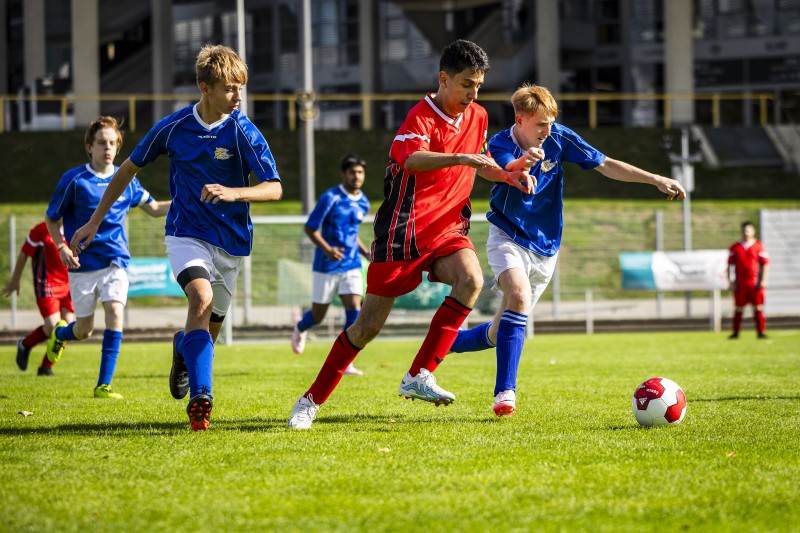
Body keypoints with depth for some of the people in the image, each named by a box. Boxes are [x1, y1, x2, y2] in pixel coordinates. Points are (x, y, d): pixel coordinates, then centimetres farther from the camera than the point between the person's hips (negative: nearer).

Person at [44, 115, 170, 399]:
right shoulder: (74, 180, -7)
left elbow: (154, 208, 15)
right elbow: (51, 218, 3)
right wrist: (61, 247, -13)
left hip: (115, 261, 2)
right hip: (83, 263, -2)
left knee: (115, 314, -19)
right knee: (84, 331, 6)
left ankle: (103, 385, -14)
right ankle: (60, 333, 45)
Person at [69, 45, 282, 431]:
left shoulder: (243, 132, -11)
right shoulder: (173, 127, -5)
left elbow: (274, 189, -14)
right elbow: (129, 169, 9)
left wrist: (232, 192, -33)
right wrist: (94, 222, 10)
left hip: (231, 240, 1)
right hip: (186, 234, -1)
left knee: (210, 328, 9)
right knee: (202, 299, -29)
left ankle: (183, 348, 48)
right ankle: (200, 399, -34)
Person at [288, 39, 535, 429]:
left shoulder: (478, 117, 8)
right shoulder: (422, 116, -14)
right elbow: (413, 159, -36)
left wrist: (508, 175, 7)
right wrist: (459, 158, -50)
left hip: (448, 229, 5)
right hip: (404, 230, -5)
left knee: (471, 279, -27)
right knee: (371, 322, -3)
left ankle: (420, 375, -22)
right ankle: (312, 400, 12)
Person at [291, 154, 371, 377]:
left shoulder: (363, 203, 7)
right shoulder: (331, 198, -13)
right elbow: (310, 228, -12)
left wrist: (366, 252, 8)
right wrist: (327, 249, -27)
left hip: (352, 266, 4)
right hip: (326, 266, -4)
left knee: (354, 310, -12)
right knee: (318, 315, 7)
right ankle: (300, 329, 43)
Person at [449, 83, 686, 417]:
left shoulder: (558, 139, -6)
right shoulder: (500, 145, -14)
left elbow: (606, 166, 0)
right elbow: (507, 172, -37)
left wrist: (656, 180, -7)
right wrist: (521, 164, -61)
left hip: (544, 249, 4)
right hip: (507, 237, -4)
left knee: (498, 335, 6)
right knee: (519, 295, -34)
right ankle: (505, 391, -33)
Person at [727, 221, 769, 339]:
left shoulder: (759, 246, 2)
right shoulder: (735, 248, 8)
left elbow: (765, 264, 2)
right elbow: (730, 265, 12)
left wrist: (763, 280, -6)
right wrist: (731, 280, 4)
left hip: (755, 284, -2)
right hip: (740, 284, 2)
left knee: (758, 308, -1)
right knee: (738, 309, 4)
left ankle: (761, 332, 3)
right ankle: (735, 333, 9)